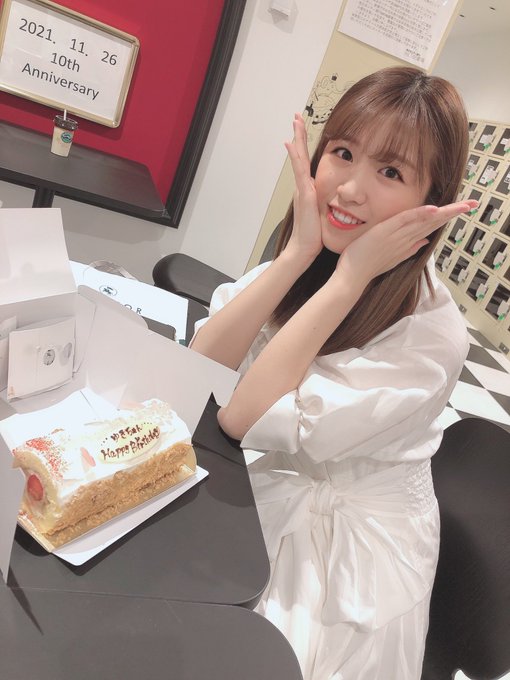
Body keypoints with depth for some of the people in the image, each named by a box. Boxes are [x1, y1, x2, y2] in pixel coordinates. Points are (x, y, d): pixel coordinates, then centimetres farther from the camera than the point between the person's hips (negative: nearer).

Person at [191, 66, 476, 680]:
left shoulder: (431, 333, -24)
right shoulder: (298, 254, -8)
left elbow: (243, 417, -28)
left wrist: (349, 277, -30)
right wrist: (299, 253, -24)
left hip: (348, 554, -4)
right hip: (261, 495, 5)